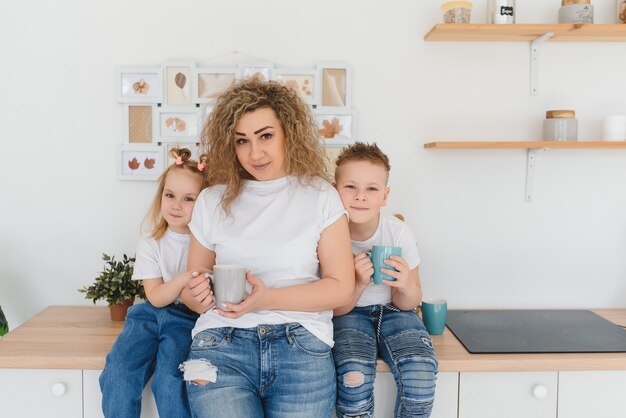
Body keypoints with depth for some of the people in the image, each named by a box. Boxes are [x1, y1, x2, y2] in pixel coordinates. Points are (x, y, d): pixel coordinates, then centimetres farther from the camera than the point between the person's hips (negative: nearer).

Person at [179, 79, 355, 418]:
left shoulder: (320, 196, 3)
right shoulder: (212, 201, 9)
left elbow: (340, 287, 0)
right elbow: (191, 292, 15)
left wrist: (269, 299, -13)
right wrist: (198, 296, -10)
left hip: (301, 345, 0)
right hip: (222, 341, 1)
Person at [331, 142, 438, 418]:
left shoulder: (398, 232, -15)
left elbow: (408, 304, -5)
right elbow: (336, 308, -9)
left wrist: (406, 286, -30)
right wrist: (358, 283, -30)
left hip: (393, 311, 1)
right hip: (350, 314, -1)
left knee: (420, 371, -26)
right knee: (353, 375, -29)